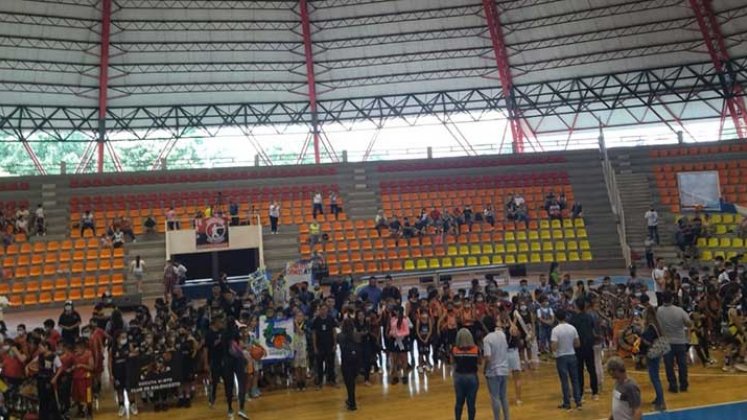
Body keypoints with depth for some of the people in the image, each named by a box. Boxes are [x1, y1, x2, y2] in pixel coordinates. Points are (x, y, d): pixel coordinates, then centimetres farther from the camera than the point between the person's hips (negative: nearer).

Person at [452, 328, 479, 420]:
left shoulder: (454, 350, -10)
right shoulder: (476, 350, -12)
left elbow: (453, 362, 5)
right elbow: (479, 362, 2)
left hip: (459, 377, 2)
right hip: (472, 377, -1)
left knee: (459, 402, 17)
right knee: (471, 403, 6)